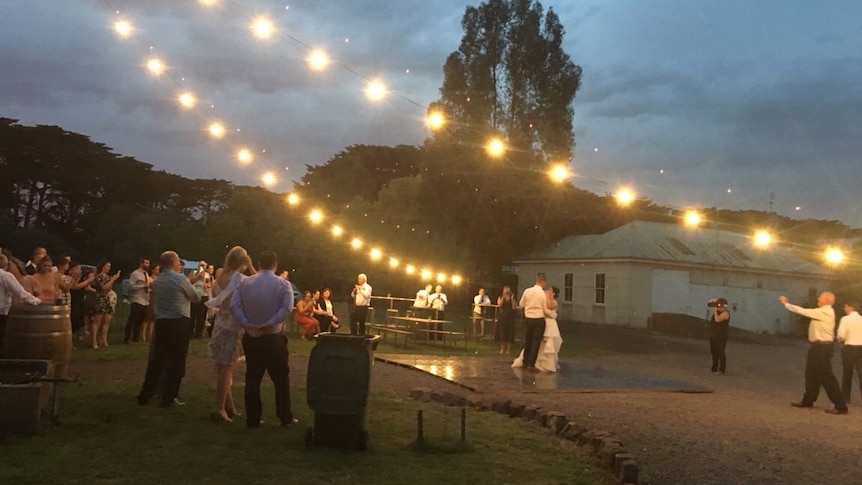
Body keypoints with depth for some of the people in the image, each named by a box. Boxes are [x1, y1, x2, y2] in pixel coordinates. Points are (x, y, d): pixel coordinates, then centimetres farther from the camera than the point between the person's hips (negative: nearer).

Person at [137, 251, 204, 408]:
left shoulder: (156, 281, 13)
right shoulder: (180, 278, -10)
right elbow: (196, 296, 1)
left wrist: (190, 282, 25)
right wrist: (199, 286, 19)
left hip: (161, 323, 7)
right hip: (179, 323, -7)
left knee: (157, 359, 14)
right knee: (176, 361, 1)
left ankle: (145, 395, 18)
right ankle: (168, 398, 5)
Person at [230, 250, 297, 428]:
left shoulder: (245, 282, 2)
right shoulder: (283, 284, -6)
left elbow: (234, 305, -9)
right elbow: (286, 308, -21)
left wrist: (246, 324, -13)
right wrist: (268, 324, -18)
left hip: (251, 337, 3)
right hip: (274, 338, -3)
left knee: (252, 378, 11)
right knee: (281, 378, 8)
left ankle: (252, 419, 14)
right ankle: (285, 418, 14)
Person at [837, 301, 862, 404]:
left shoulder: (845, 319, -9)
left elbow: (841, 335, -16)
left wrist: (841, 340, 5)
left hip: (849, 348, -2)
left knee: (847, 373, 13)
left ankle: (845, 397, 23)